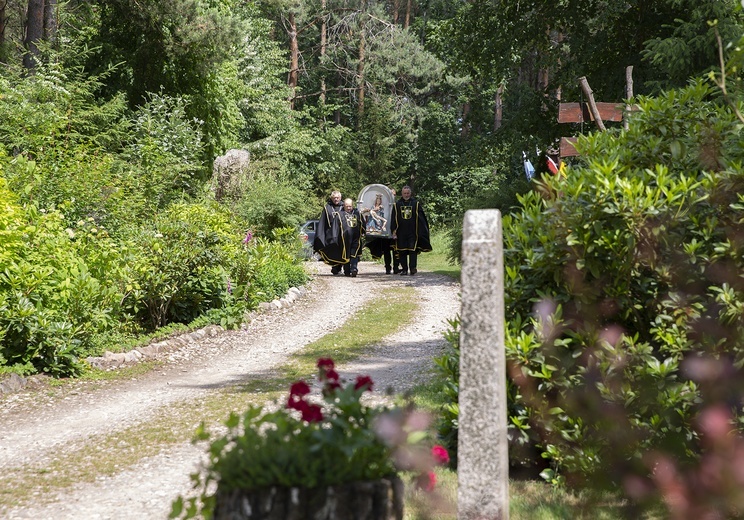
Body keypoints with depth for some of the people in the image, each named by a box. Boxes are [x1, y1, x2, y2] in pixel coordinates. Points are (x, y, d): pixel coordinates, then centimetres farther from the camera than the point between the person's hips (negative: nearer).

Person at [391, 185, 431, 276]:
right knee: (402, 251, 3)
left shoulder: (416, 204, 6)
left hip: (413, 233, -2)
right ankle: (404, 269, 10)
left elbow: (421, 218, 4)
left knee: (413, 250, -9)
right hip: (401, 233, 2)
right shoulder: (397, 205, 9)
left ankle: (413, 268, -10)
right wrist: (394, 232, -1)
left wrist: (421, 233, -3)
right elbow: (394, 220, 8)